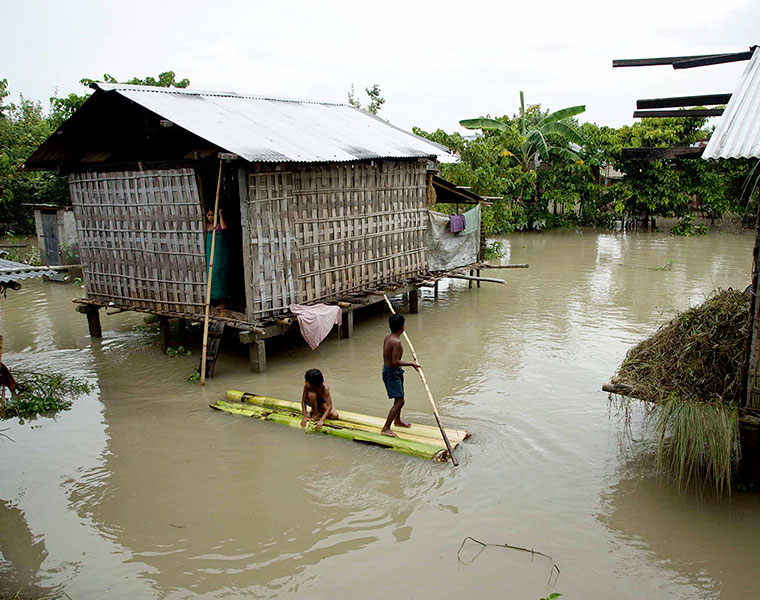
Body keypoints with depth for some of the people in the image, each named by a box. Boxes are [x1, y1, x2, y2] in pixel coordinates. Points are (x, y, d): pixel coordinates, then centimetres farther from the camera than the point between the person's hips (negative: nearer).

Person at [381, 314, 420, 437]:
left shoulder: (388, 337, 2)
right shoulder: (396, 342, -27)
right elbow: (395, 362, -30)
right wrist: (411, 364, -22)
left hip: (387, 369, 10)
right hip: (392, 373, -10)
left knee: (399, 398, 26)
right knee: (399, 401, -6)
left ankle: (397, 421, 46)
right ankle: (386, 428, -3)